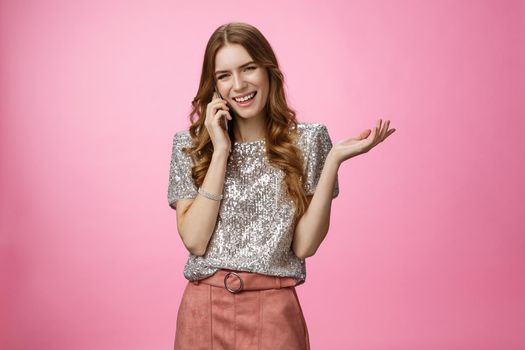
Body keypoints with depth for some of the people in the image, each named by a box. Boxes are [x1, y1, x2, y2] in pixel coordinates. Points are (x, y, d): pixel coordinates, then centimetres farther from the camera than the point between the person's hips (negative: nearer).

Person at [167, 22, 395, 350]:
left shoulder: (307, 141, -2)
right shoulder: (190, 145, 1)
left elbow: (304, 245, -8)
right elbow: (194, 240, -10)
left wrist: (334, 160, -15)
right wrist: (221, 152, -12)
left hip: (274, 312, -1)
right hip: (204, 310, 1)